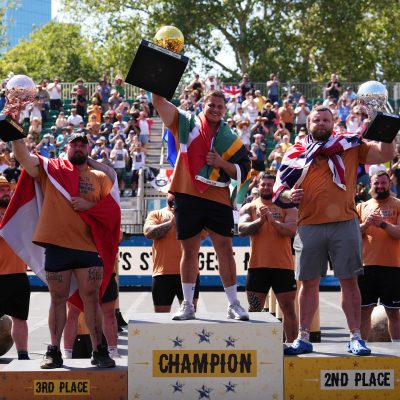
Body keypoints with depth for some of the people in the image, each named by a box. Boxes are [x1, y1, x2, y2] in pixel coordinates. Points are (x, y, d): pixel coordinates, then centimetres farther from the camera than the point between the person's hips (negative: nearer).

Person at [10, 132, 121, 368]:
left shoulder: (101, 177, 9)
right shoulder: (49, 169, 8)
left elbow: (114, 209, 4)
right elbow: (23, 156, -3)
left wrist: (90, 205, -10)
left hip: (89, 247, 0)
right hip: (57, 246, 0)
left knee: (91, 298, 1)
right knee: (58, 299, 6)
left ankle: (99, 351, 5)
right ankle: (54, 351, 11)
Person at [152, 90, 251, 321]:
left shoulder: (230, 139, 9)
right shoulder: (187, 124, 6)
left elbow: (243, 172, 7)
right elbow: (159, 102, -1)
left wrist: (221, 163, -8)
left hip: (218, 200, 1)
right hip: (188, 197, -1)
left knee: (225, 250, -1)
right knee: (189, 251, 5)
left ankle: (234, 304, 6)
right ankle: (188, 305, 11)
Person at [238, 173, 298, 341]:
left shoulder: (287, 207, 5)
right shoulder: (249, 208, 9)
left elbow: (291, 230, -9)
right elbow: (242, 230, -6)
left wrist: (272, 220, -23)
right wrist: (260, 220, -20)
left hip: (283, 265, -1)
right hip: (258, 265, 1)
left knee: (288, 308, 3)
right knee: (254, 310, 4)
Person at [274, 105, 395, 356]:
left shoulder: (350, 146, 9)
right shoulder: (296, 154, 13)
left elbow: (386, 154, 5)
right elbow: (279, 187, 14)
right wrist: (288, 196, -8)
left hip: (344, 224, -2)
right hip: (309, 226, 2)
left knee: (349, 281, 0)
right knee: (309, 282, 6)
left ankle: (356, 337, 4)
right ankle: (303, 338, 12)